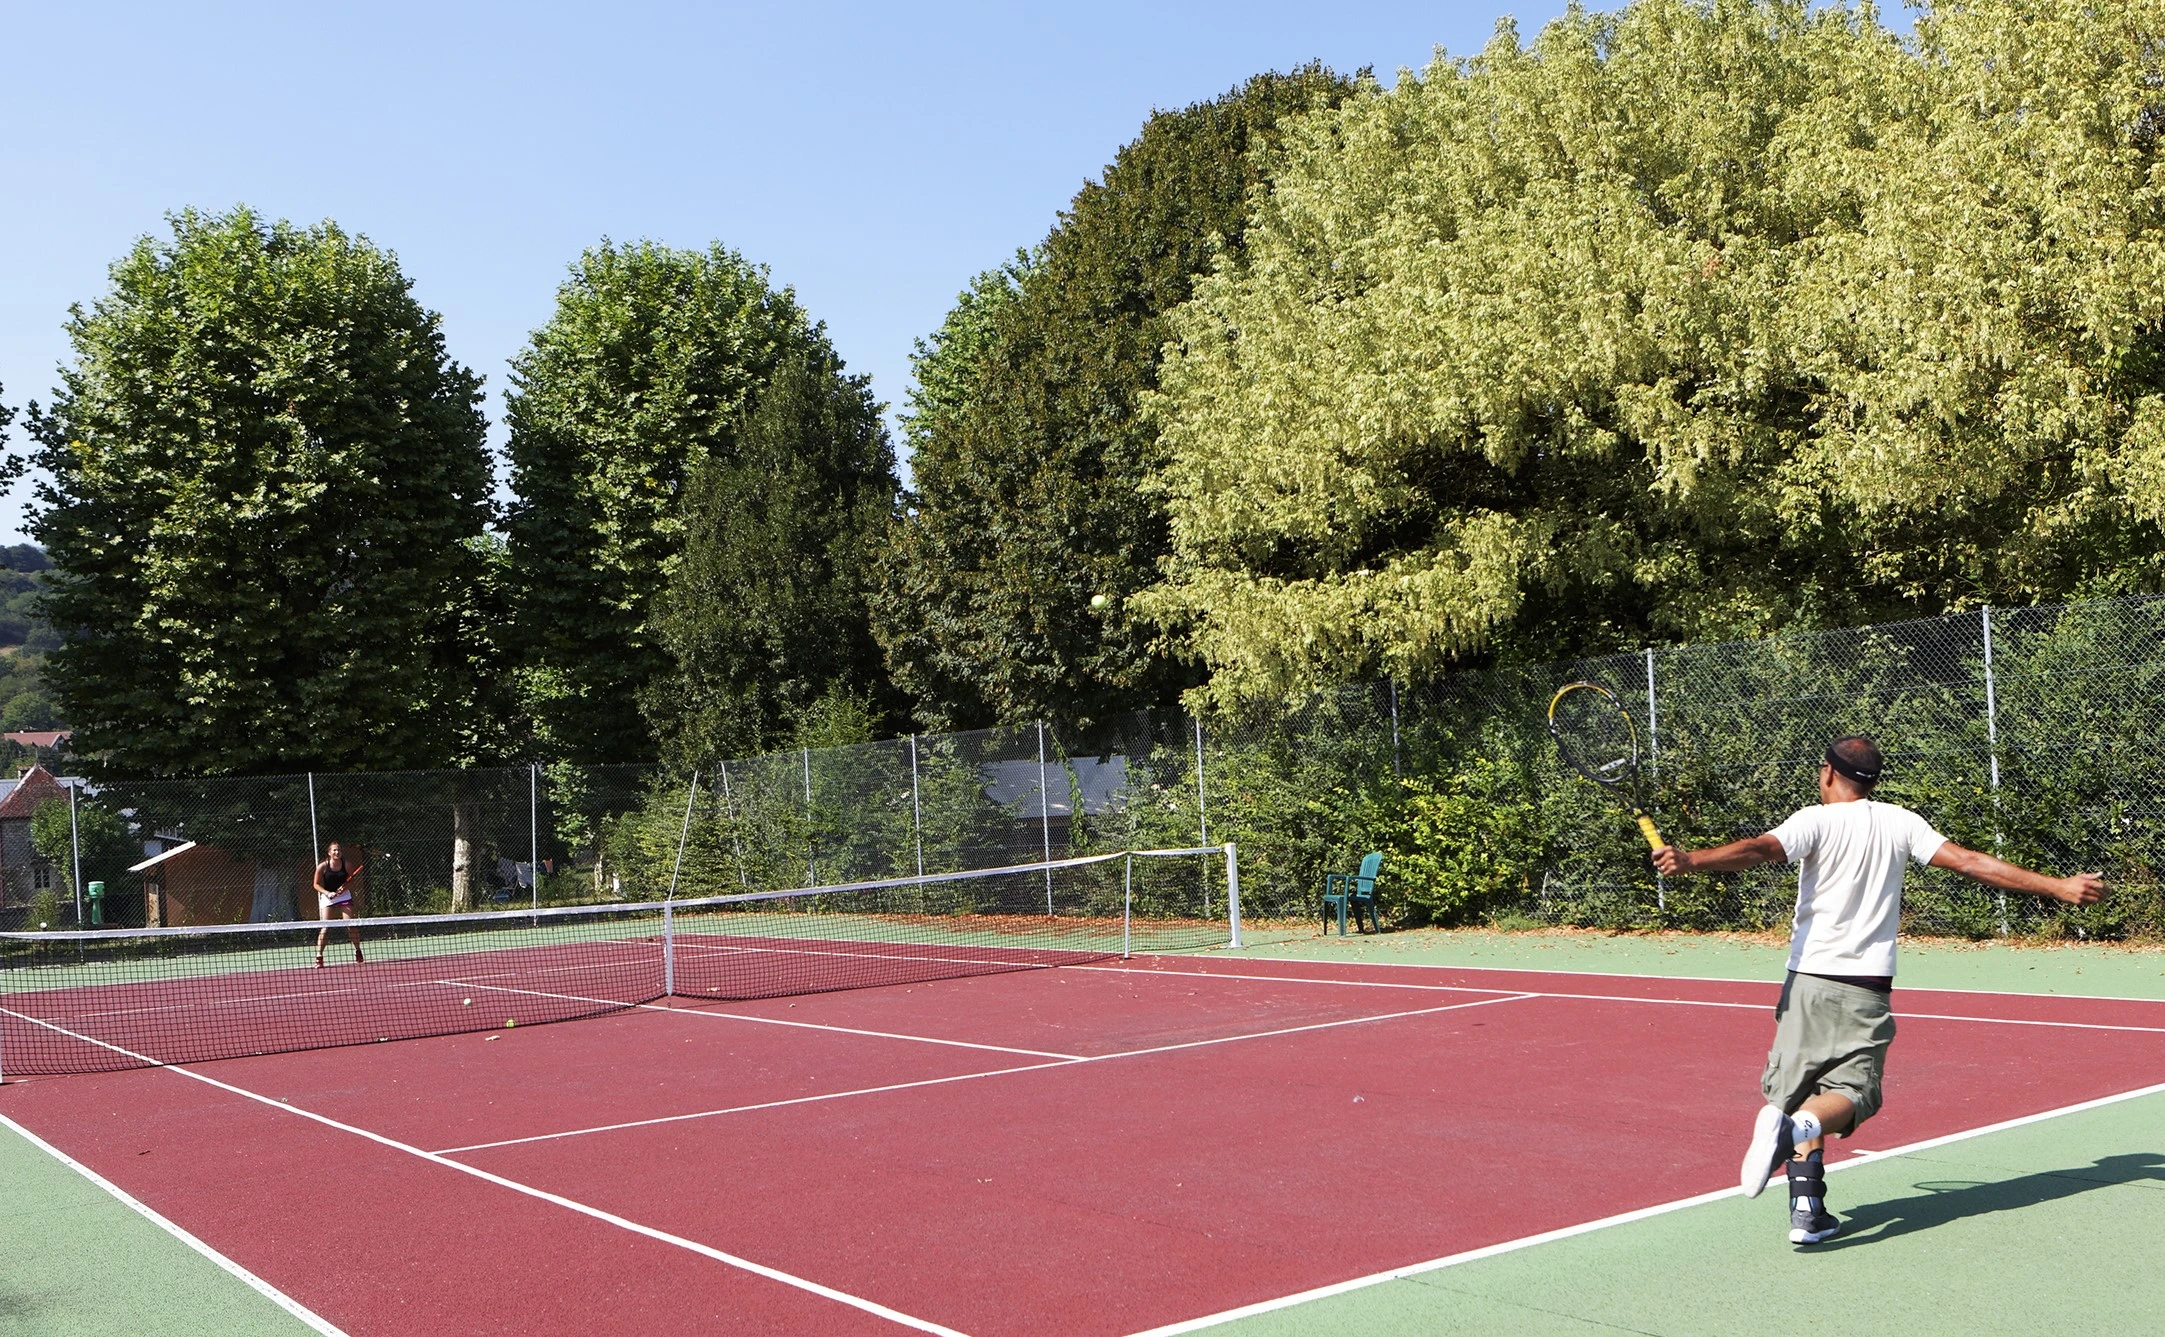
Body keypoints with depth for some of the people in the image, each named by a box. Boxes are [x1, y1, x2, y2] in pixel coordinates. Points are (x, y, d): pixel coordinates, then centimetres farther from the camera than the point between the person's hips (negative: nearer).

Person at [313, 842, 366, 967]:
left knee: (350, 924, -6)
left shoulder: (346, 865, -6)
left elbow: (351, 880, 5)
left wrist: (345, 887, -16)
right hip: (327, 896, -1)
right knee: (325, 927, -10)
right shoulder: (322, 866, -11)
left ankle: (358, 952, 9)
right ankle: (318, 956, -6)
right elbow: (316, 884, -5)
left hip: (344, 895, 1)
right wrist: (327, 893, -19)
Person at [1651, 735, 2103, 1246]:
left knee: (1798, 1093, 9)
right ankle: (1796, 1126, -32)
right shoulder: (1899, 823, 4)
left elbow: (1760, 849, -23)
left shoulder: (1815, 821, -4)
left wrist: (1690, 860, -34)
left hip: (1811, 980, -1)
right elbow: (1970, 863, 3)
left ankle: (1807, 1210, -4)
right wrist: (2059, 886, 9)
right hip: (1869, 989, 1)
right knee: (1850, 1093, 1)